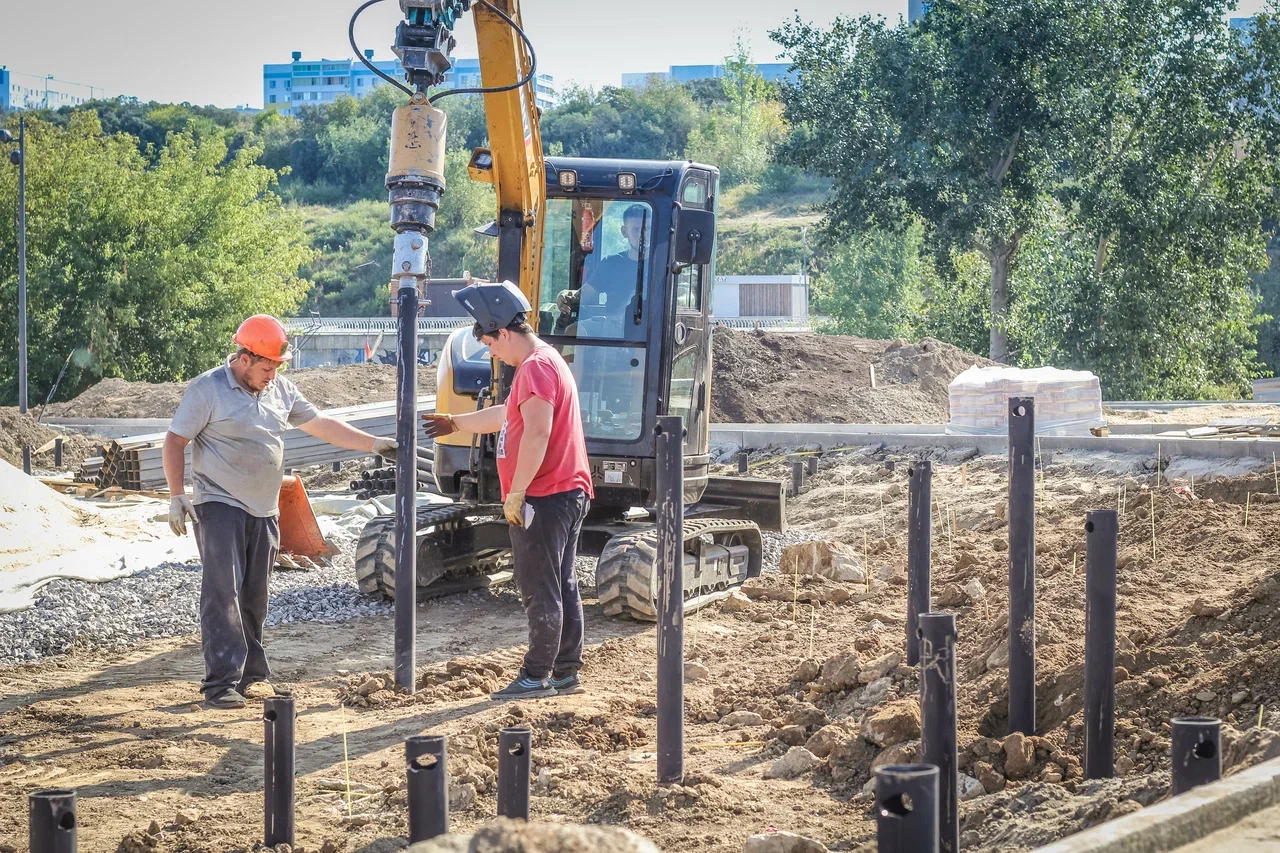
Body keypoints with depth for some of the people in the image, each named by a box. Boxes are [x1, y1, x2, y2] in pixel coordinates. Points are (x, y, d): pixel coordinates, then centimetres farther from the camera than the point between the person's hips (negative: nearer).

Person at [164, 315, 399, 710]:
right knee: (223, 592, -12)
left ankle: (251, 676, 15)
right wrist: (177, 496, -13)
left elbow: (321, 425, 16)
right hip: (219, 506, -6)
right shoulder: (207, 389, -8)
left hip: (264, 511, 6)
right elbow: (175, 442, -6)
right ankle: (221, 684, -13)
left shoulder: (280, 390, 11)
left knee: (254, 598, 9)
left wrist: (374, 444, 12)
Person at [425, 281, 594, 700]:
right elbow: (508, 415, 33)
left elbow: (537, 434, -24)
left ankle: (537, 677, -3)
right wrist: (456, 423, 41)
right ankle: (566, 672, 16)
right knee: (562, 587, 12)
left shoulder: (535, 368, -15)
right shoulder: (545, 362, 19)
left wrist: (516, 493, -20)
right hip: (567, 494, 10)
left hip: (543, 497, -10)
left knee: (540, 590, -6)